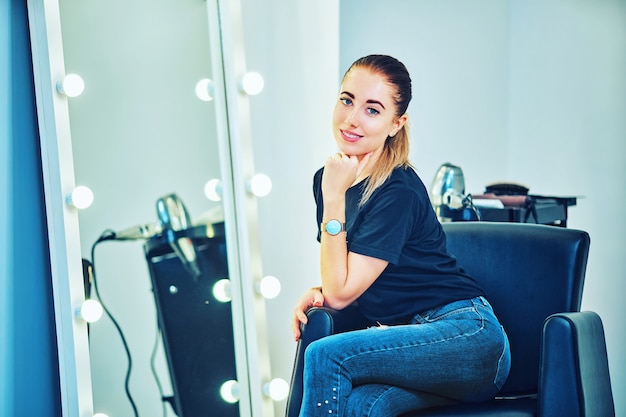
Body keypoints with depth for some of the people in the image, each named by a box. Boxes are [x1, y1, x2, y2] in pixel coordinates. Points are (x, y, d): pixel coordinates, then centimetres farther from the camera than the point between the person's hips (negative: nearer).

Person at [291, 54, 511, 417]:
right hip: (406, 339, 6)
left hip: (467, 336, -6)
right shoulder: (329, 178, 6)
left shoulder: (399, 193, -17)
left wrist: (334, 198, -15)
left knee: (325, 356, -25)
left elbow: (342, 292, -16)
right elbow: (335, 282, 18)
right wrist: (315, 294, -5)